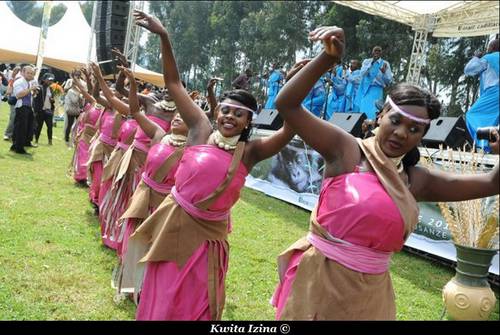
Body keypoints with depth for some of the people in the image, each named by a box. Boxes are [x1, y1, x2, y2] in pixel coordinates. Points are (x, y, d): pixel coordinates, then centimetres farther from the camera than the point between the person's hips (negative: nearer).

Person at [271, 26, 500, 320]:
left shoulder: (418, 180, 4)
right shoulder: (345, 149, -10)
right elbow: (287, 106, -18)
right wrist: (328, 58, -28)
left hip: (370, 292, 5)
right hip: (320, 280, -4)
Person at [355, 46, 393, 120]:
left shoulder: (385, 63, 4)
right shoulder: (366, 61, 10)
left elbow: (389, 80, -3)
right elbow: (362, 73, -8)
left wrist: (384, 72, -22)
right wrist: (372, 63, -15)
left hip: (376, 90, -2)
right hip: (364, 89, 2)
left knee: (372, 112, -13)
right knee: (361, 110, 1)